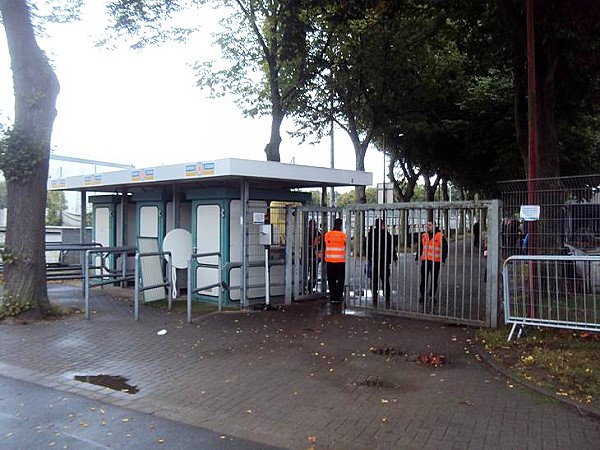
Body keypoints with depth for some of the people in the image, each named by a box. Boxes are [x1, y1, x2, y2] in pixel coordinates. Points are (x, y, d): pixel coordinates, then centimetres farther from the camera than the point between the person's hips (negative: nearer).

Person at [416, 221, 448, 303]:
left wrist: (443, 260, -9)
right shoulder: (424, 235, 10)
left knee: (434, 280, 7)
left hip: (435, 262, -3)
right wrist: (417, 258, 13)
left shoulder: (440, 236, -3)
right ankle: (422, 295, 9)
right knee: (423, 279, 2)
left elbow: (444, 248, -3)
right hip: (425, 261, 3)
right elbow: (420, 248, 16)